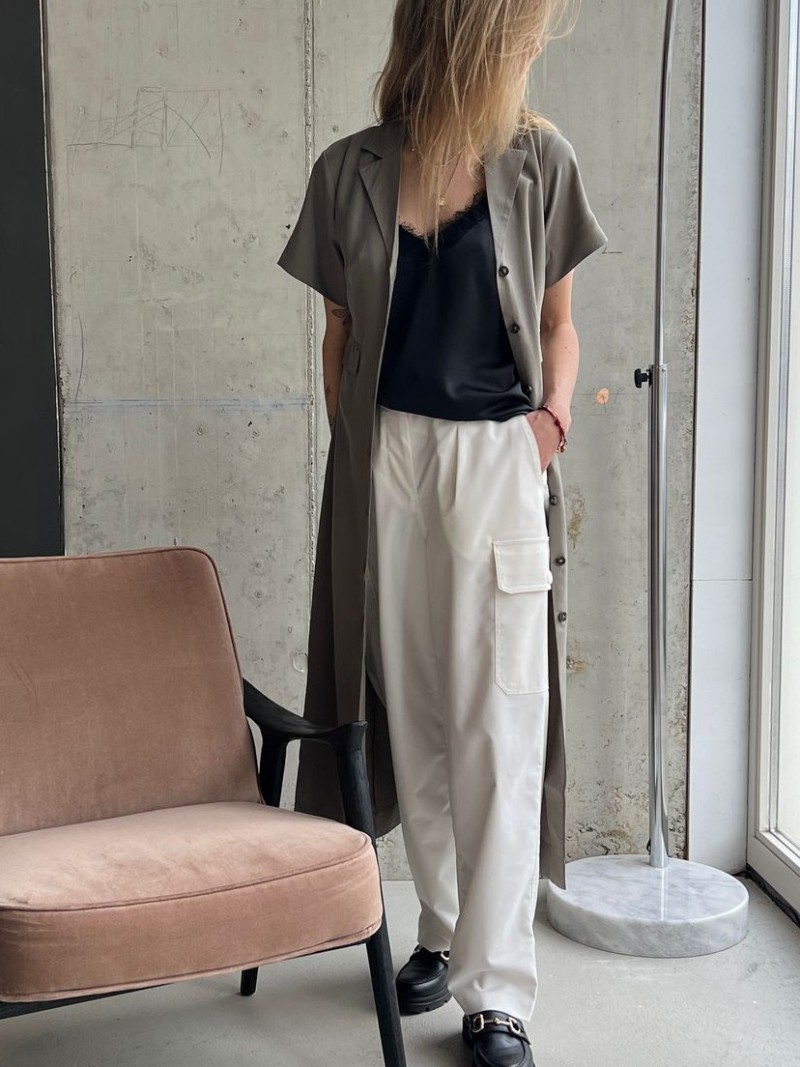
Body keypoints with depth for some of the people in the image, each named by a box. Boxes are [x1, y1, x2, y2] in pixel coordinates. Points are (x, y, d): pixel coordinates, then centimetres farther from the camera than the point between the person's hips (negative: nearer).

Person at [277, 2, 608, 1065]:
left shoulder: (538, 162, 2)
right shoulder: (350, 173, 3)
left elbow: (557, 323, 10)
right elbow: (340, 333, 9)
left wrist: (554, 411, -6)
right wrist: (356, 452, 1)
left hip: (499, 465, -1)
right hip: (387, 461, 2)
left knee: (500, 730, -3)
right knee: (411, 712, 9)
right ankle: (443, 929, 27)